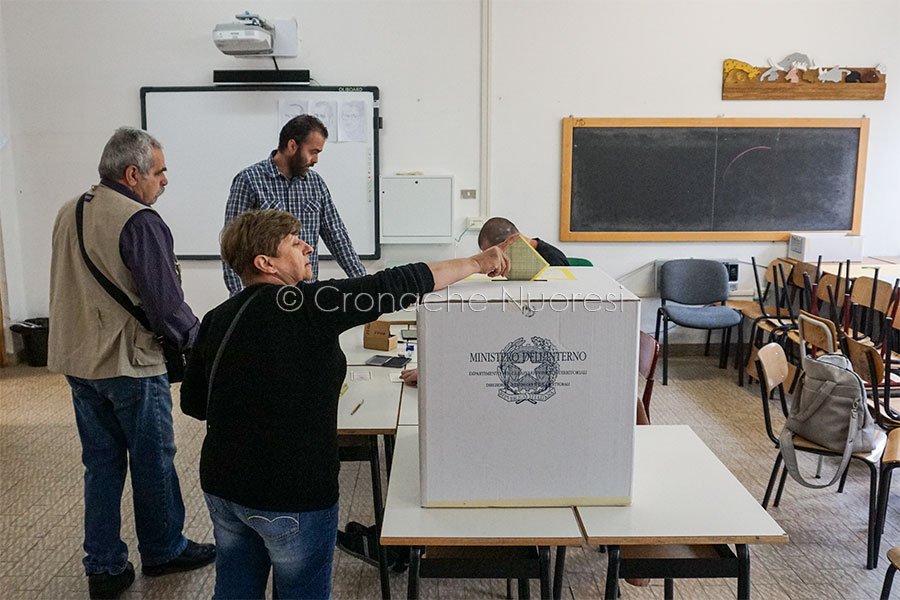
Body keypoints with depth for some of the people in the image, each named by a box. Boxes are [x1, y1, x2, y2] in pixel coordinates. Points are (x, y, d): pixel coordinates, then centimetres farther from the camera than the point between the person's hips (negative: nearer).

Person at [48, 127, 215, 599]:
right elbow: (167, 305, -21)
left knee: (101, 462, 15)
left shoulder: (69, 213, 7)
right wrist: (199, 340, -4)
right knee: (153, 462, 10)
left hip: (77, 360, 8)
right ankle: (163, 551, 27)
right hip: (130, 365, -8)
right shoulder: (140, 223, -20)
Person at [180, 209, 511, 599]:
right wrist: (477, 263, -11)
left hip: (222, 486, 7)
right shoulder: (307, 306, -19)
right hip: (291, 494, -7)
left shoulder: (217, 319, 1)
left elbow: (192, 402, 7)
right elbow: (393, 288, -20)